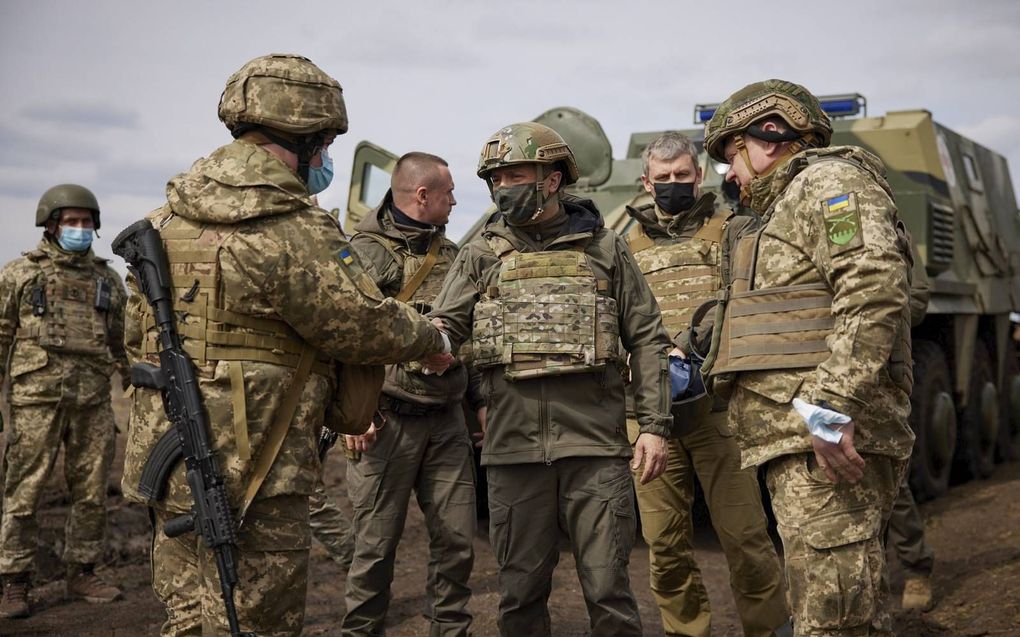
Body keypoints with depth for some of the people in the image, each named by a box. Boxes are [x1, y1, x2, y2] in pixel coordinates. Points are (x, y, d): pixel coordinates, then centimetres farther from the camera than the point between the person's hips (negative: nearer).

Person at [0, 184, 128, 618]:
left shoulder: (108, 280, 14)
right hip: (37, 397, -3)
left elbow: (122, 344, 18)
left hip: (94, 402, 4)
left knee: (92, 493, 7)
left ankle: (82, 574, 20)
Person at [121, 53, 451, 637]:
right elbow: (367, 326, -10)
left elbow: (138, 333, 15)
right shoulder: (294, 232, -18)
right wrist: (433, 340, 9)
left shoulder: (167, 218, 7)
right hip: (250, 479, -8)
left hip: (165, 462, 8)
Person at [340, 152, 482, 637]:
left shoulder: (451, 256, 15)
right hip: (387, 419, -5)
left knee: (457, 541, 6)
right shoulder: (365, 252, -4)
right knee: (376, 545, 1)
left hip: (447, 421, 5)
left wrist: (481, 400, 14)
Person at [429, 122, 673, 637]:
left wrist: (653, 425, 0)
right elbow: (444, 328, 2)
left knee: (607, 588, 0)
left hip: (596, 445, -1)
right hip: (514, 447, 2)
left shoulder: (604, 249, 8)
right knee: (521, 592, 9)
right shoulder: (481, 255, 11)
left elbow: (647, 341, 8)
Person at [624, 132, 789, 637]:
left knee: (743, 533, -3)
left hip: (715, 403, -2)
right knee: (664, 542, 5)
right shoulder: (627, 245, 18)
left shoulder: (731, 230, 9)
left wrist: (685, 344, -21)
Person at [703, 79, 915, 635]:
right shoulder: (792, 206, 30)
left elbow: (875, 287, -20)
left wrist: (829, 410, -25)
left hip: (826, 444, -11)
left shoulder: (830, 180, -2)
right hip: (800, 443, 11)